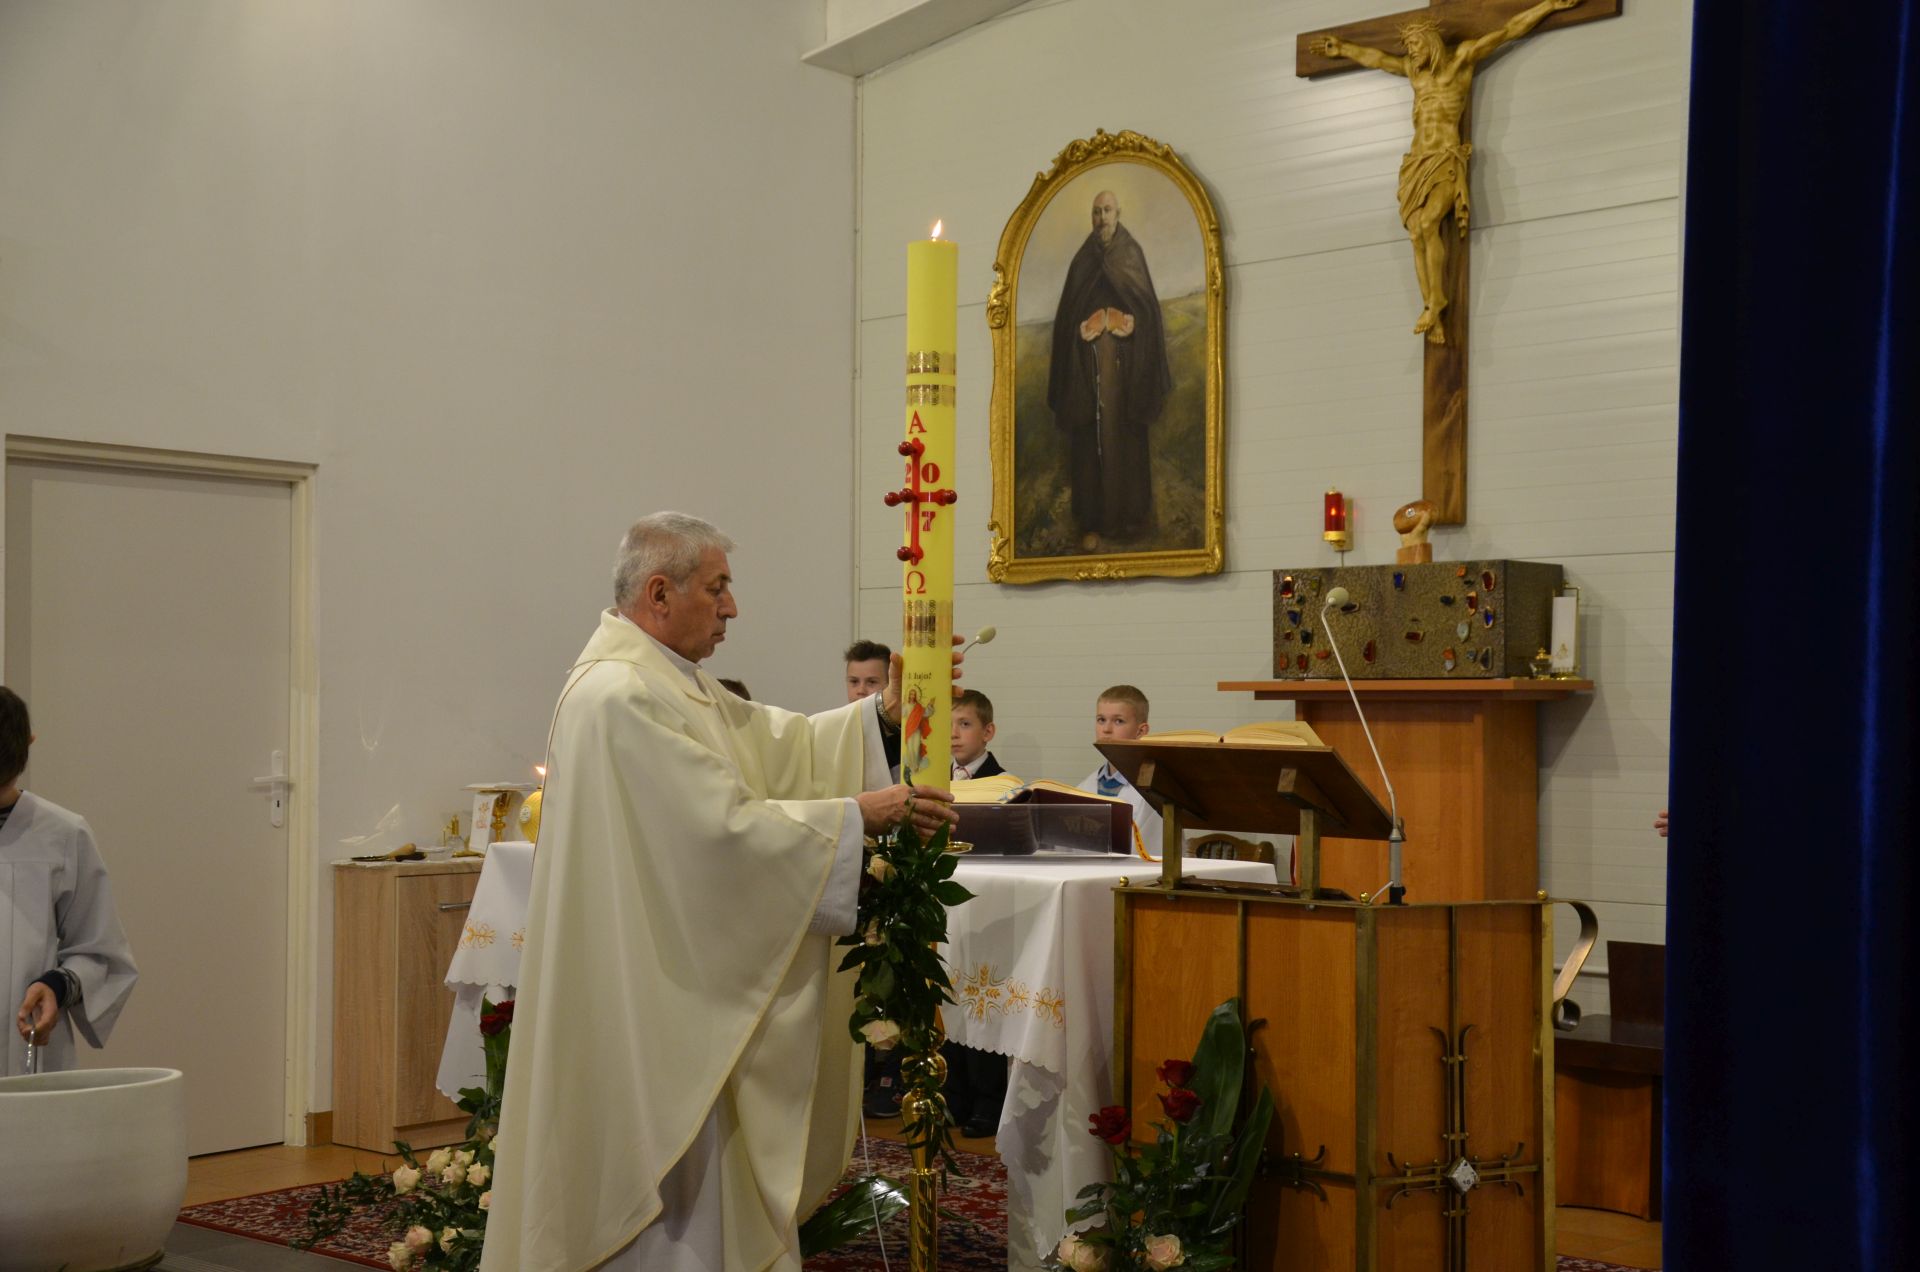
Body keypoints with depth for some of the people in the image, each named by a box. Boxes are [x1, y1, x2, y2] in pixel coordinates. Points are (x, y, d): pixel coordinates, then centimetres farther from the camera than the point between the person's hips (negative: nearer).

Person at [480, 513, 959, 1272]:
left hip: (671, 987, 11)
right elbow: (725, 826, -25)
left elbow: (776, 743, 13)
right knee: (668, 1188, -1)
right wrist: (857, 814, -19)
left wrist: (883, 712, 1)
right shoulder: (621, 696, -21)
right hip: (649, 998, -11)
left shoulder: (666, 681, 13)